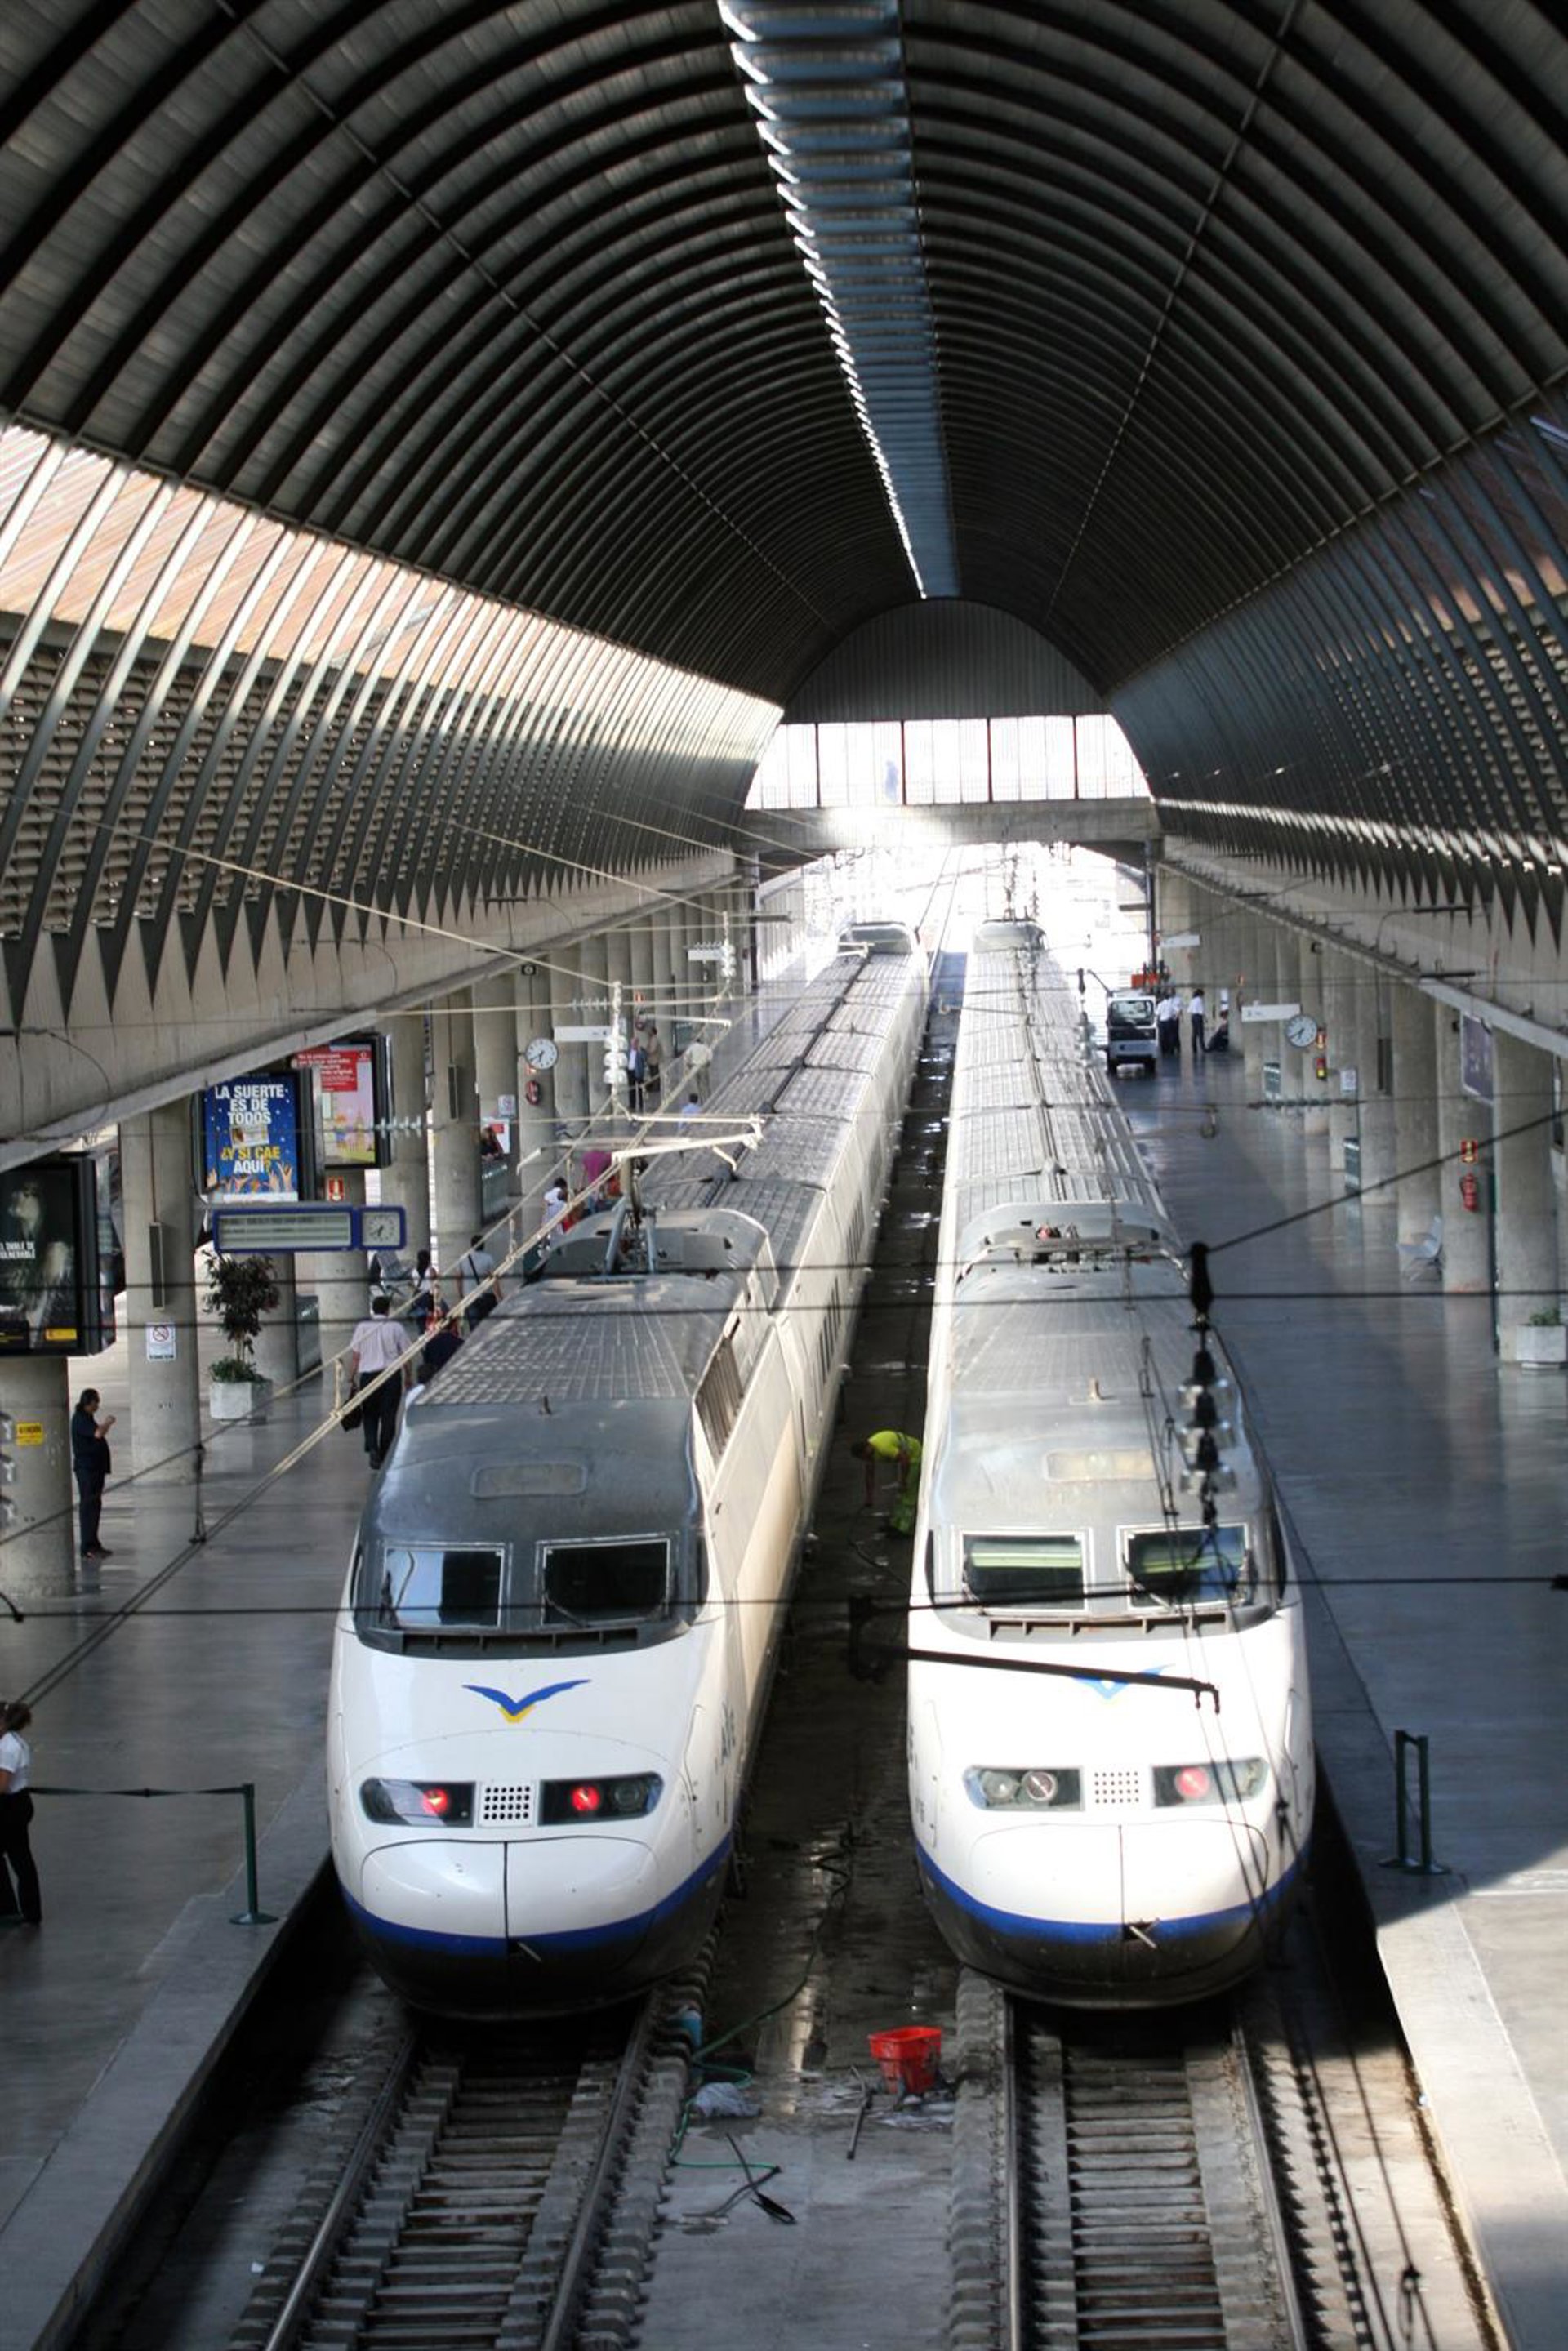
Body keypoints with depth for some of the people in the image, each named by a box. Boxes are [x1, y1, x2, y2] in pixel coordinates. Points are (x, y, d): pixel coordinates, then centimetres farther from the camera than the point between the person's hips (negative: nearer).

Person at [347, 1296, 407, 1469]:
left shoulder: (362, 1327, -1)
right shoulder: (394, 1327, -1)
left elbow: (355, 1356, 0)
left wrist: (351, 1377, 8)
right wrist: (408, 1375, 14)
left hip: (368, 1375, 0)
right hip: (391, 1375, 0)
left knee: (370, 1416, 11)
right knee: (388, 1416, 7)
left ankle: (372, 1447, -11)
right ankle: (385, 1455, 9)